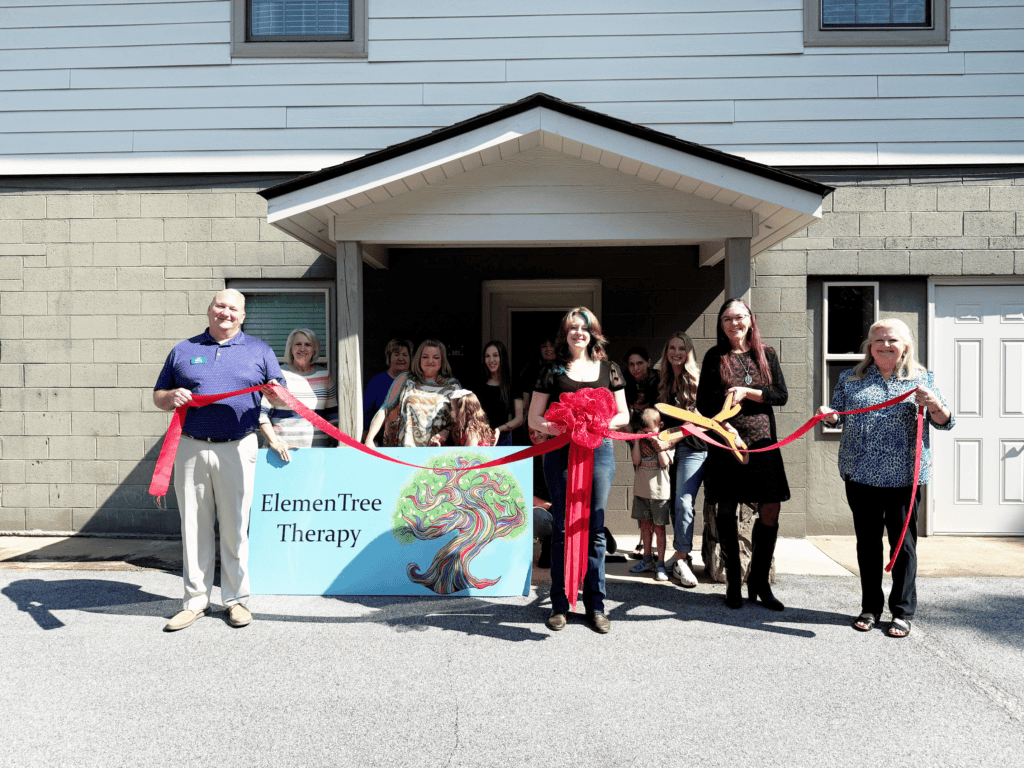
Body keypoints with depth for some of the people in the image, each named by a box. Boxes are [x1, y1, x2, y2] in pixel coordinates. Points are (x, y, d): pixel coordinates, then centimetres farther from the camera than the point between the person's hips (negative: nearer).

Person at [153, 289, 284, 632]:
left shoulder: (259, 350, 12)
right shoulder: (183, 350, 15)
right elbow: (157, 396, 17)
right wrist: (171, 397, -6)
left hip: (237, 449, -1)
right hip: (190, 449, 2)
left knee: (235, 527, 2)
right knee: (194, 527, 6)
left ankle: (237, 598, 14)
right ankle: (196, 600, 17)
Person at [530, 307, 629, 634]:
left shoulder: (608, 369, 12)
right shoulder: (552, 370, 7)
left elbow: (624, 415, 12)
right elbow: (534, 417, 6)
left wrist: (602, 422, -8)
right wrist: (554, 427, -14)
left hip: (599, 450, 1)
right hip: (560, 452, -1)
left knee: (594, 529, 4)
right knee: (562, 529, 2)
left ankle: (595, 604, 15)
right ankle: (560, 604, 13)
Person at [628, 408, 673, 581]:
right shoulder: (641, 440, 5)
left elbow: (665, 463, -15)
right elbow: (636, 461, -5)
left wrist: (657, 442, -19)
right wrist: (637, 440, -11)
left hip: (660, 491, -4)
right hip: (641, 489, 4)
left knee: (659, 527, 1)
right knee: (645, 524, 12)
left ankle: (660, 564, 9)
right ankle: (647, 560, 25)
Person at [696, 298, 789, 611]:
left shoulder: (766, 354, 9)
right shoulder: (715, 357, 5)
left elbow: (782, 395, 3)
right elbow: (703, 403, 2)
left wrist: (747, 392, -11)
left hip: (762, 442, 2)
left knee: (771, 509, -4)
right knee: (727, 510, 2)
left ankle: (759, 581, 13)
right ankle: (733, 582, 16)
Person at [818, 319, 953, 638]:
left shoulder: (921, 378, 8)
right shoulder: (851, 379, 11)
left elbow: (944, 422, 6)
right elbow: (838, 415, 14)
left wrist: (933, 403, -15)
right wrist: (828, 415, -9)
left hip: (904, 475, -1)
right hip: (861, 474, 2)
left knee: (903, 542, 4)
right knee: (867, 541, 9)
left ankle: (902, 612, 17)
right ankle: (870, 607, 22)